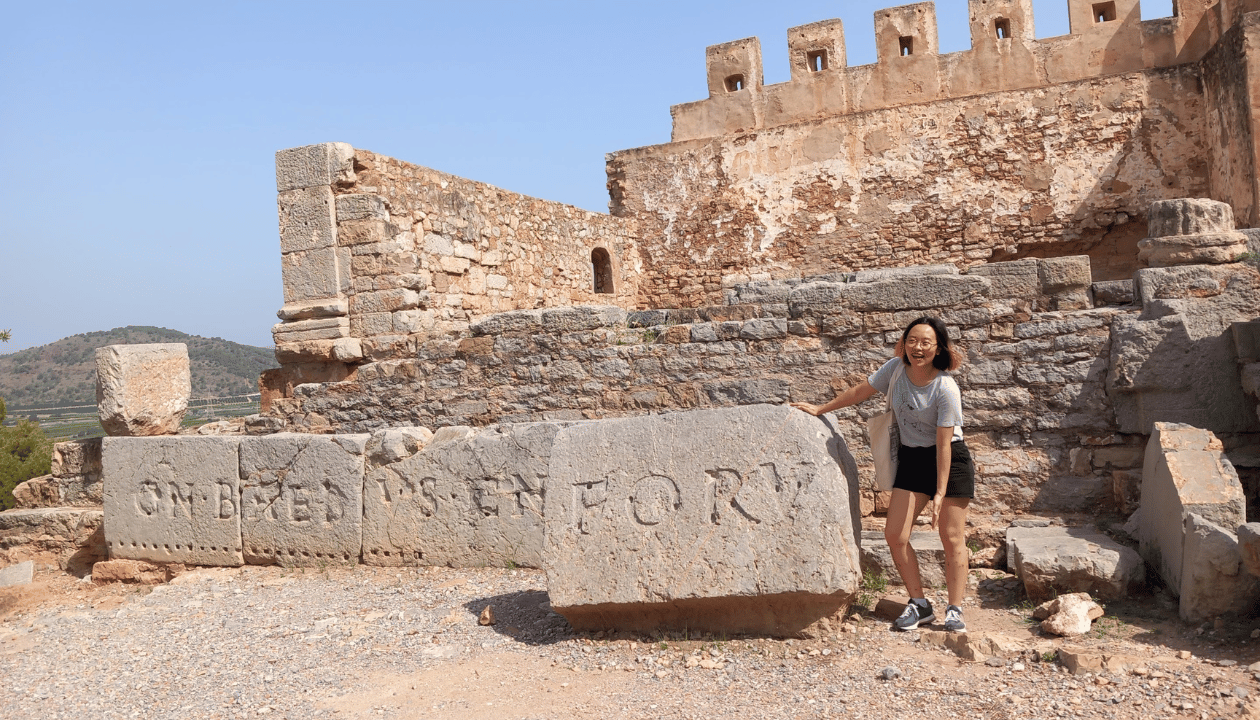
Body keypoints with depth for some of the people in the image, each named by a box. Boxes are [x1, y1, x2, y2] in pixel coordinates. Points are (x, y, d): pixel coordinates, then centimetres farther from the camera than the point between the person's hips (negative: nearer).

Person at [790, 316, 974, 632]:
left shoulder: (945, 389, -21)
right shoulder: (896, 368, -7)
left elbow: (943, 444, -21)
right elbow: (860, 391, 8)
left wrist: (940, 493, -22)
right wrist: (820, 409, 14)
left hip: (950, 461, -5)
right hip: (911, 458, 5)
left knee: (952, 538, -3)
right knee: (895, 536, -1)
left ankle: (955, 611, 10)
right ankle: (919, 605, 12)